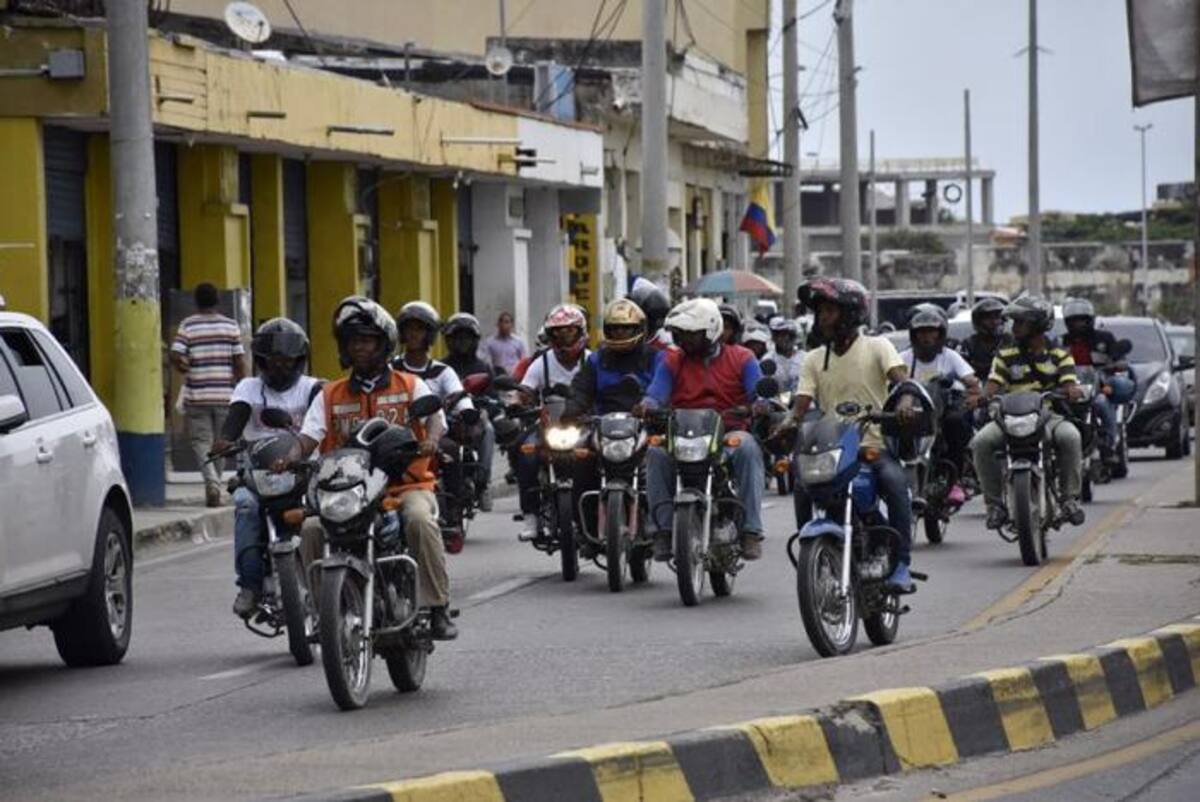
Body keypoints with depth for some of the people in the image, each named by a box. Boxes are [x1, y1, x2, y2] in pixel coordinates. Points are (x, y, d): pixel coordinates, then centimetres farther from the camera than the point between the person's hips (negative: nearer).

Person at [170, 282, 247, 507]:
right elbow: (239, 361, -1)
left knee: (201, 442, -1)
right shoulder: (231, 326, 2)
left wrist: (186, 370, 8)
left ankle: (212, 482, -22)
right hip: (225, 395, 2)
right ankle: (214, 485, 19)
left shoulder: (188, 325, -3)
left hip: (197, 395, -2)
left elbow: (175, 356, -13)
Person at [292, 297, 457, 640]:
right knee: (312, 529, -25)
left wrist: (431, 440, -33)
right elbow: (309, 437, 4)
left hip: (407, 485, -2)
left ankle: (438, 608, -28)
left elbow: (435, 417, -8)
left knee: (420, 520, -35)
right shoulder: (330, 396, 15)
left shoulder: (411, 386, 10)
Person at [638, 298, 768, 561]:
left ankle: (751, 531, -34)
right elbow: (656, 394, 0)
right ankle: (663, 528, -29)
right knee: (656, 452, -30)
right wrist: (646, 406, -24)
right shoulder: (672, 361, 15)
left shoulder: (741, 359, 10)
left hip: (730, 432, -1)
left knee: (748, 449, -35)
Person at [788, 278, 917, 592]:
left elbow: (900, 376, -13)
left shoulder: (877, 347, 4)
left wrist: (904, 401, -36)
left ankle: (901, 565, -27)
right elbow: (802, 404, 5)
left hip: (875, 446, -3)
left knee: (895, 481, -33)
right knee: (802, 484, -26)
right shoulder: (815, 359, 14)